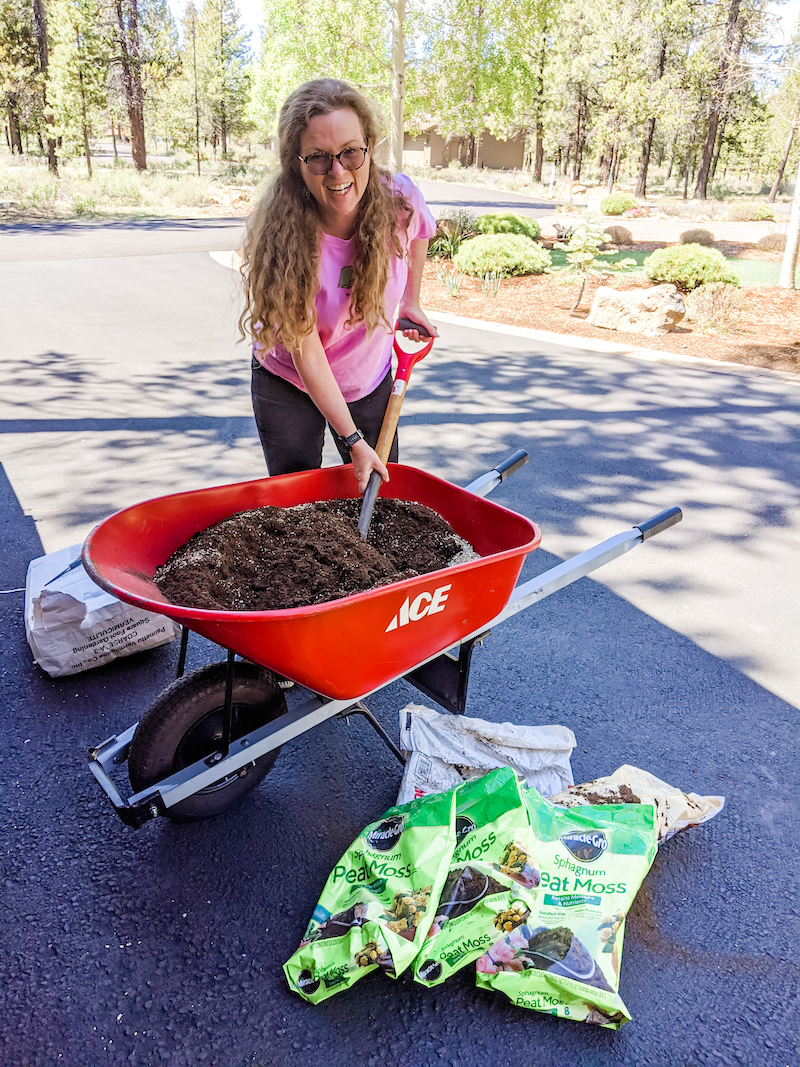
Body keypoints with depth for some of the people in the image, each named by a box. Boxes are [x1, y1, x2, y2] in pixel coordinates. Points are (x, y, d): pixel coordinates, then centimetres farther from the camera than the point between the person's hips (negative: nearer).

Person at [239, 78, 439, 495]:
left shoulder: (400, 201, -21)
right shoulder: (282, 236, -29)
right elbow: (307, 355, -25)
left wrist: (411, 302, 10)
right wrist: (353, 440, -22)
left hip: (370, 380, 3)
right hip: (288, 385, -2)